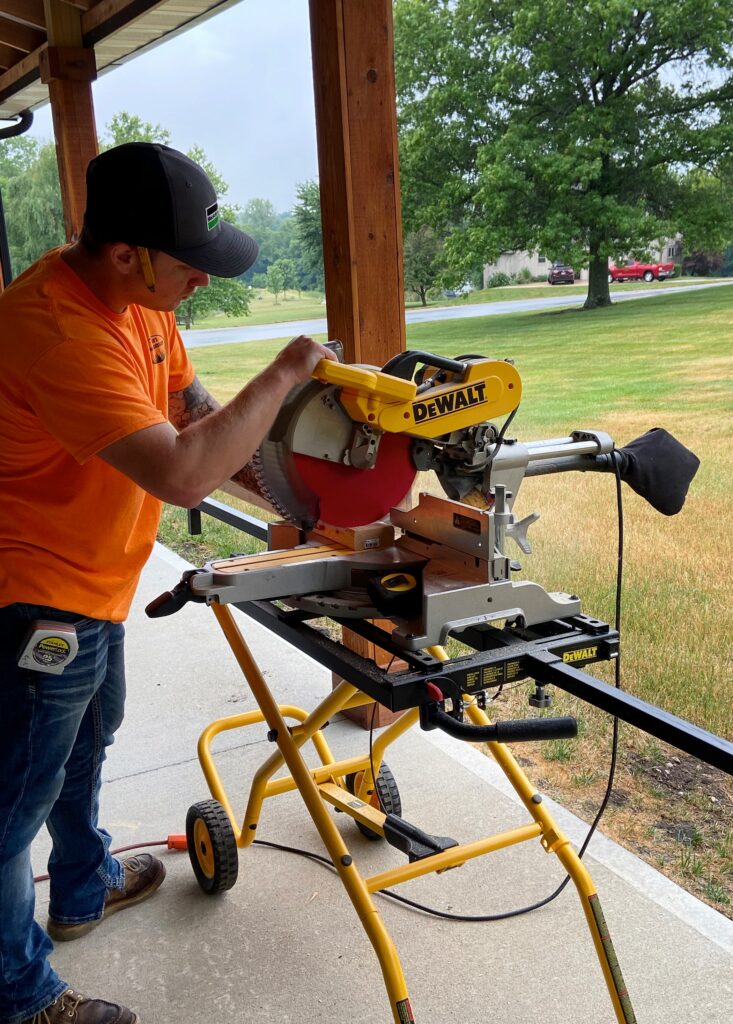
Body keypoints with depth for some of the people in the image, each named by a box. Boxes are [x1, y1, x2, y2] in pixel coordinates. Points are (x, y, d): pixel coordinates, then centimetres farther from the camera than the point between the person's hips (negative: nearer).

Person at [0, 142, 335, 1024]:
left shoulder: (138, 295, -3)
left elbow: (189, 405, 8)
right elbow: (181, 474, -38)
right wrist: (284, 372, -26)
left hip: (92, 583, 10)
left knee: (86, 741, 28)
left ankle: (86, 887, 53)